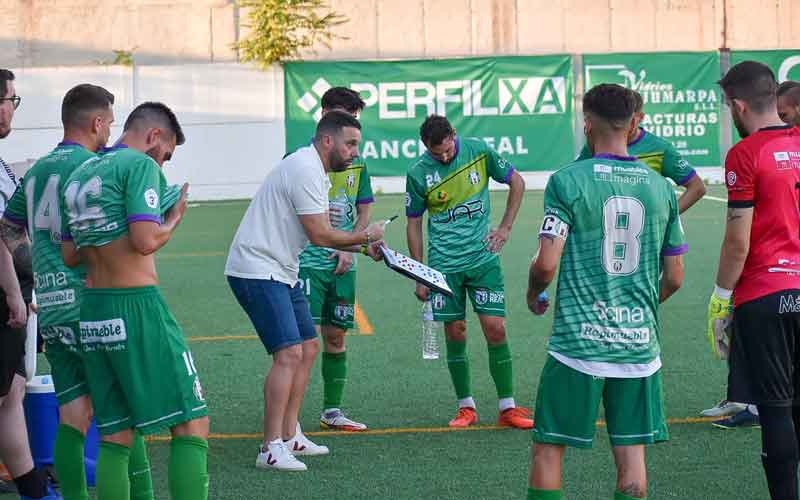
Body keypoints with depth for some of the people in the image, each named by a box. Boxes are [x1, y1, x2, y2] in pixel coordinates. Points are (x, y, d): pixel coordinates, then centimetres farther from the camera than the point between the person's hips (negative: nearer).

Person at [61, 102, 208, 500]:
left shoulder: (77, 176, 16)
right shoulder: (140, 165, -7)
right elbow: (146, 241, -17)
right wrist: (175, 218, 1)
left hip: (92, 312, 8)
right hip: (137, 306, -8)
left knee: (115, 437, 10)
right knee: (192, 422, -3)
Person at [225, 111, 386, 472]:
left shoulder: (314, 171, 15)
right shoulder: (305, 169, -18)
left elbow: (321, 234, 19)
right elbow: (320, 236, -20)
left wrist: (364, 247, 7)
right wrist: (366, 235, -6)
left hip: (281, 273, 11)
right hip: (257, 270, -11)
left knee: (308, 347, 15)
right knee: (289, 354, -17)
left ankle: (289, 437, 21)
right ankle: (270, 450, -17)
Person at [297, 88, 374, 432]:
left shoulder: (356, 163, 10)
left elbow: (364, 211, 17)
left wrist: (349, 247, 3)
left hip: (342, 264, 6)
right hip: (307, 260, -6)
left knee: (336, 336, 11)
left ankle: (332, 411, 21)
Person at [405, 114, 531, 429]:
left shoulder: (479, 152, -5)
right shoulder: (418, 174, -5)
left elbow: (516, 182, 9)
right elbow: (413, 224, 4)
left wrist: (505, 228, 1)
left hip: (483, 259, 0)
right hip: (444, 265, 0)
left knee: (495, 329, -4)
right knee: (455, 334, 2)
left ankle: (507, 408, 2)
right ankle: (466, 407, 14)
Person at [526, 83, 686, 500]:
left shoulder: (568, 181, -8)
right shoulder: (660, 187, 6)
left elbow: (546, 265, -12)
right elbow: (674, 278, 10)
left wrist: (533, 294, 9)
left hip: (579, 341, -4)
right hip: (639, 342, 4)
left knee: (547, 449, 6)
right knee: (631, 453, 6)